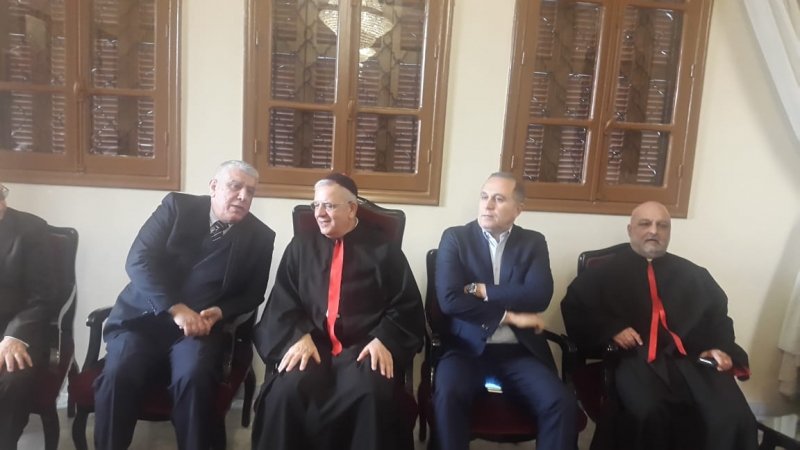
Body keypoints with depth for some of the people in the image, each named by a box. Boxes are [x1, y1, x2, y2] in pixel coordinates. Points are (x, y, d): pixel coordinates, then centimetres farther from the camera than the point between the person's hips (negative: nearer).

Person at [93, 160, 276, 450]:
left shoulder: (260, 237, 6)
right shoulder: (178, 206, 2)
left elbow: (252, 295, 10)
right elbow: (138, 260, -7)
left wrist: (219, 313, -11)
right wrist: (175, 308, -18)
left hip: (201, 324, 0)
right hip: (145, 316, 1)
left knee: (194, 376, -29)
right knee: (119, 373, -26)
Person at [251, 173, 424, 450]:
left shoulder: (385, 250, 9)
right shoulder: (300, 246, 15)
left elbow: (407, 305, 5)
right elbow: (282, 302, 9)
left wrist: (384, 340, -12)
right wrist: (299, 336, -10)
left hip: (363, 348, -1)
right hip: (311, 343, 2)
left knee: (373, 392, -32)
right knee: (288, 389, -28)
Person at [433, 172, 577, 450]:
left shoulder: (533, 243, 10)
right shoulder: (455, 238, 3)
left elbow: (539, 296, -8)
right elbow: (449, 299, -10)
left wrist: (481, 290, -10)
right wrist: (509, 316, -9)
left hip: (519, 351, 2)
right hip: (467, 347, -2)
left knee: (562, 403, -21)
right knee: (448, 395, -31)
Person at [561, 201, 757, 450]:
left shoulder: (695, 275, 24)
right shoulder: (608, 271, 14)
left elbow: (719, 319, 25)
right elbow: (573, 306, 8)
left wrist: (722, 350, 4)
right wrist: (611, 329, -7)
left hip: (694, 359, 3)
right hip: (638, 359, -3)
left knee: (734, 418, -24)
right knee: (648, 413, -33)